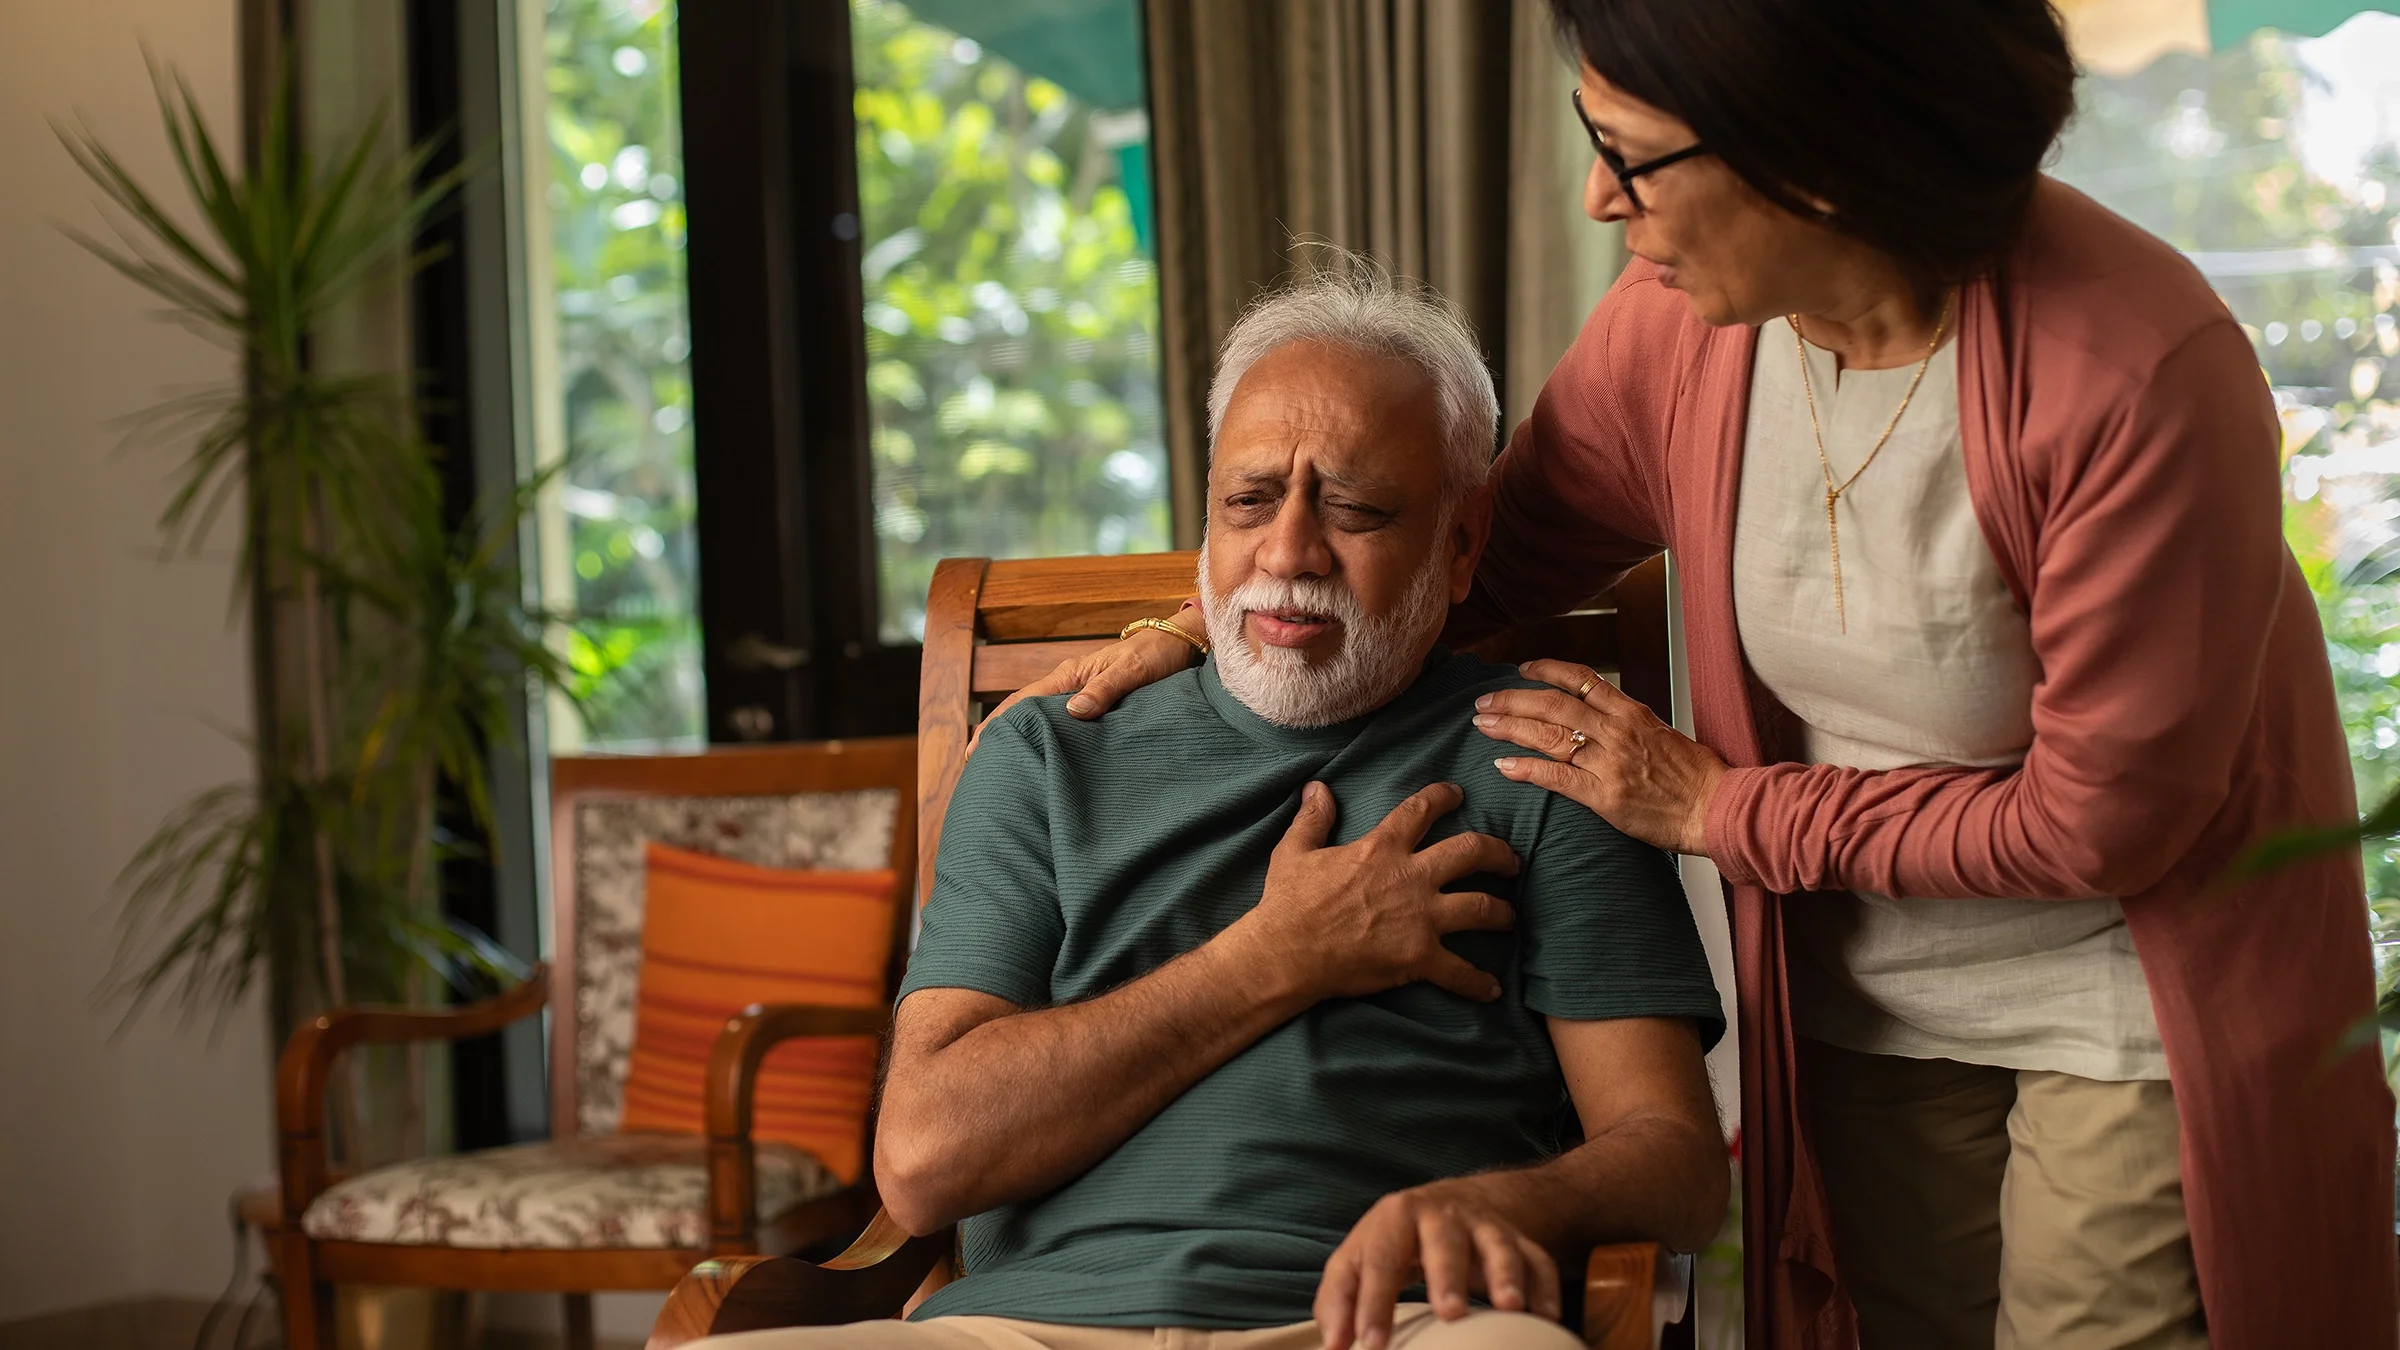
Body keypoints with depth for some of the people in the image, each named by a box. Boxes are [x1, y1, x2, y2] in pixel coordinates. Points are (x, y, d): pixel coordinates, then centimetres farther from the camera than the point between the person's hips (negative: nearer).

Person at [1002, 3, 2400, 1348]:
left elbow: (2097, 819, -21)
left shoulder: (2139, 373, -27)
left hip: (2128, 1017, -5)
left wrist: (1723, 811, -14)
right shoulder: (1684, 320, -10)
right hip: (1866, 1018, 5)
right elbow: (1502, 548, 11)